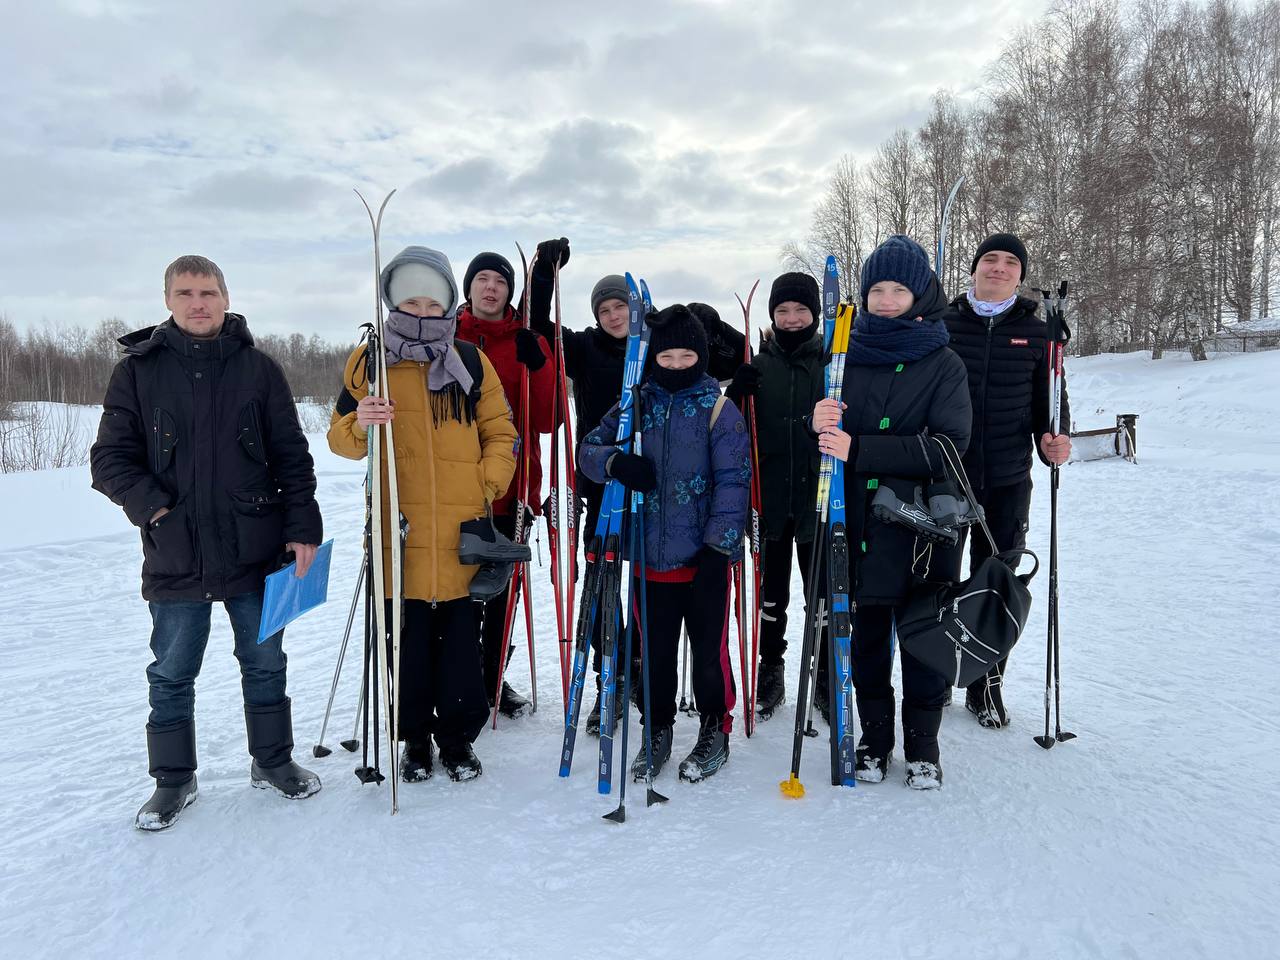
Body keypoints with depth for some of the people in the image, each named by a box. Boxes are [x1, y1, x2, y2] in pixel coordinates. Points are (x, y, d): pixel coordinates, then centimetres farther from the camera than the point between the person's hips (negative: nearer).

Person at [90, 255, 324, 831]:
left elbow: (292, 457, 2)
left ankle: (273, 762, 31)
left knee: (265, 664, 13)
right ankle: (173, 780, 30)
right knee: (171, 675, 11)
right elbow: (110, 459, 2)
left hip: (257, 552, 0)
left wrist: (302, 527, -5)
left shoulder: (258, 369, 2)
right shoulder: (138, 371, 1)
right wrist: (154, 507, -12)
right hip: (175, 558, 0)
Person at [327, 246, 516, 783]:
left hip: (462, 527, 1)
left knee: (461, 634, 6)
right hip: (400, 523, 0)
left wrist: (488, 485, -2)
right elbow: (340, 435, 6)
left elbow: (501, 432, 12)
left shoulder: (470, 361, 10)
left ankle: (458, 737, 22)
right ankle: (414, 738, 23)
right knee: (408, 633, 5)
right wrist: (360, 426, -17)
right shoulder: (369, 361, 7)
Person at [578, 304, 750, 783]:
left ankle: (715, 730, 27)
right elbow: (588, 449, 6)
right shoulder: (636, 406, 6)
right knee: (654, 650, 13)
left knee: (709, 649, 8)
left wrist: (720, 545, -15)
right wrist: (615, 462, -18)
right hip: (650, 557, 3)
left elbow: (733, 481, -7)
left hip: (704, 558, -3)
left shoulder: (719, 410, -3)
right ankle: (657, 730, 31)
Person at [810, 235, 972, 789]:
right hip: (856, 520, 2)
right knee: (866, 632, 10)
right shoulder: (846, 358, 6)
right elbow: (827, 437, 10)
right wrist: (818, 425, -15)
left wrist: (857, 449, -21)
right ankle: (875, 737, 27)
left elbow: (947, 447, -14)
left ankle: (922, 743, 26)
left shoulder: (944, 365, -1)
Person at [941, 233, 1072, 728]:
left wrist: (1055, 439, -9)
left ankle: (986, 683, 25)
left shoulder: (1036, 332, 6)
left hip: (1008, 481, 2)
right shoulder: (942, 325, 1)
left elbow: (1051, 399, 11)